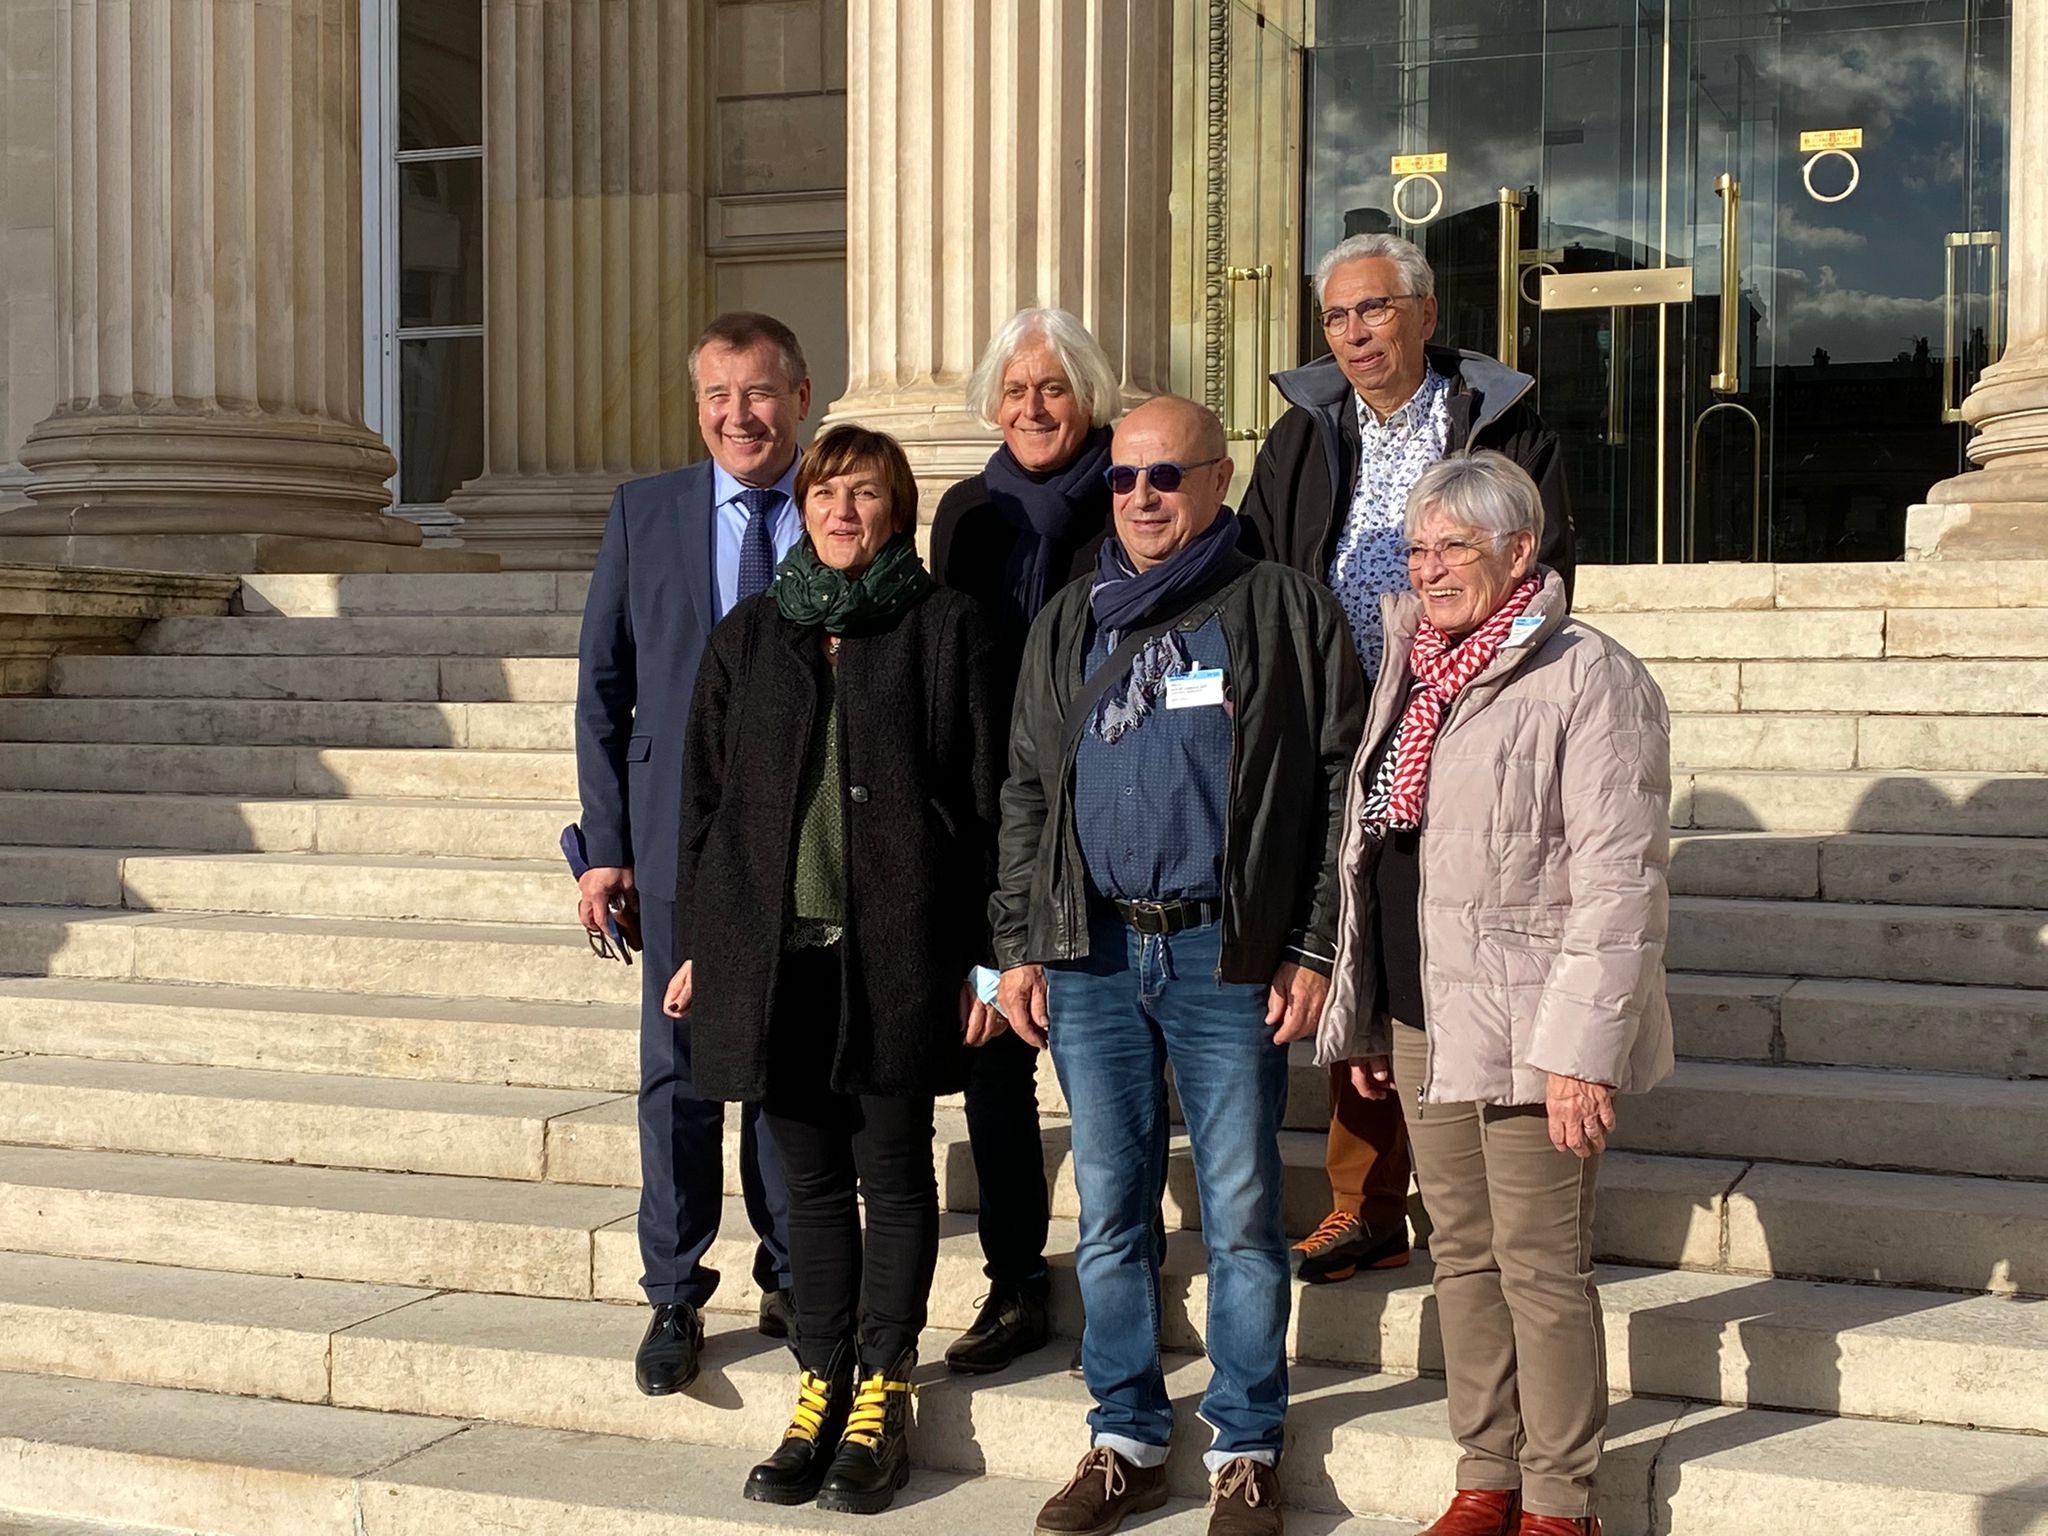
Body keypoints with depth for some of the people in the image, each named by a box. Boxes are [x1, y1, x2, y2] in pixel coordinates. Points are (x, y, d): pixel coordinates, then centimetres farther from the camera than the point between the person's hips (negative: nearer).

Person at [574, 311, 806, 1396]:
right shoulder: (644, 513, 4)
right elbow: (603, 688, 5)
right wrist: (605, 845, -1)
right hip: (683, 838, 0)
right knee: (680, 1073, 4)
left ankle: (791, 1284, 25)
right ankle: (675, 1297, 17)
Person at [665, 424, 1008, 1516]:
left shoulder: (945, 628, 0)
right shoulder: (749, 637, 10)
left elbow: (983, 800, -2)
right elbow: (707, 799, 12)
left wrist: (984, 955, -6)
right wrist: (697, 944, 9)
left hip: (895, 951, -3)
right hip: (775, 951, 3)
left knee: (893, 1175, 7)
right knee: (812, 1180, 11)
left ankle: (882, 1391, 18)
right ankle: (821, 1383, 22)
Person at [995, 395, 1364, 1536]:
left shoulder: (1288, 611, 0)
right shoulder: (1071, 623, 13)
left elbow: (1342, 783, -2)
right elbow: (1028, 790, 15)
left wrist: (1315, 951, -7)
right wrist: (1020, 946, 8)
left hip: (1229, 958, -4)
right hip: (1091, 957, 4)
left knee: (1241, 1215, 4)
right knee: (1112, 1214, 10)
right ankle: (1128, 1440, 24)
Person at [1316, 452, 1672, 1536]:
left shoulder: (1589, 679, -10)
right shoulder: (1409, 674, 14)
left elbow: (1618, 882, -15)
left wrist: (1579, 1047, -19)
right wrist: (1360, 1018, 17)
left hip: (1528, 1031, -7)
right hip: (1421, 1024, 7)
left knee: (1541, 1267, 0)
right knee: (1461, 1257, 14)